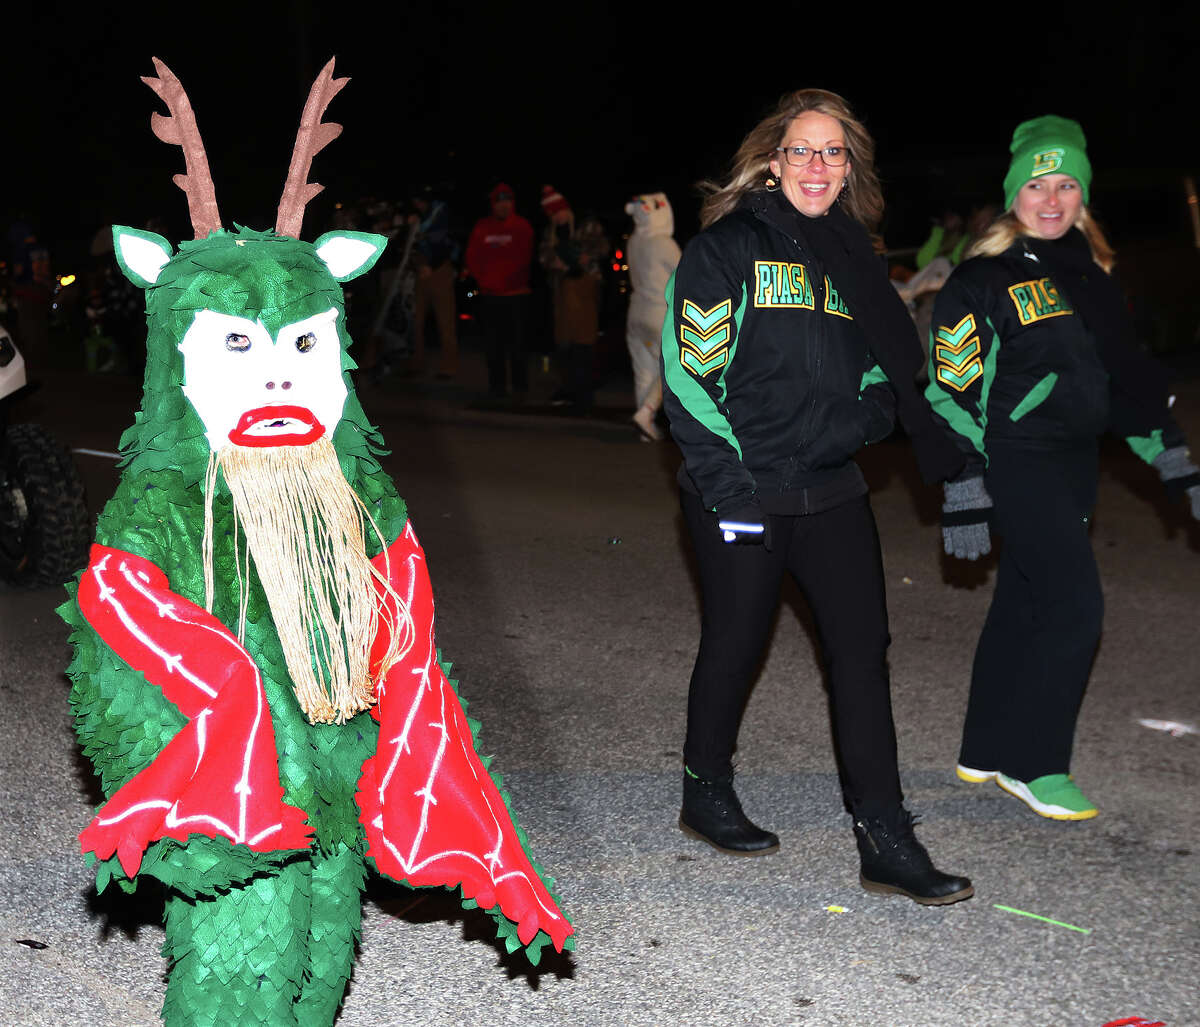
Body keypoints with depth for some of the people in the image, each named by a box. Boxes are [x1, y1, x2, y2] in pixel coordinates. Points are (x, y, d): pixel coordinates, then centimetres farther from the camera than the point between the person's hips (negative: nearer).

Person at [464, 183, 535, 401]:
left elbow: (524, 258, -1)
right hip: (489, 295, 3)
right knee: (494, 344, 5)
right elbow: (472, 257, 8)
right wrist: (482, 279, -2)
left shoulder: (522, 227, 2)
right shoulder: (482, 227, 9)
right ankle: (497, 386, 12)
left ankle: (520, 386, 3)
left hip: (515, 294, -3)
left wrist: (512, 280, -8)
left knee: (516, 343, -4)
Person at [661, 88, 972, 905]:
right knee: (736, 644, 7)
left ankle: (886, 843, 3)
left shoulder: (854, 258, 12)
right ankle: (706, 794, 30)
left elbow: (885, 370, 21)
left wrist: (856, 425, 2)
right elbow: (690, 369, -11)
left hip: (831, 489, 5)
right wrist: (726, 478, -17)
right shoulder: (728, 248, -5)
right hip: (742, 491, -5)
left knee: (863, 646, -1)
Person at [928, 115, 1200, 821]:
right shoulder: (983, 281, -9)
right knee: (1075, 606, -12)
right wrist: (965, 492, -15)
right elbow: (953, 393, -11)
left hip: (1076, 464, 7)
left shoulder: (1092, 274, 12)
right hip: (1017, 465, -7)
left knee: (1024, 606, 12)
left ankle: (988, 754, 23)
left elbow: (1126, 371, 19)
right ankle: (1035, 766, 0)